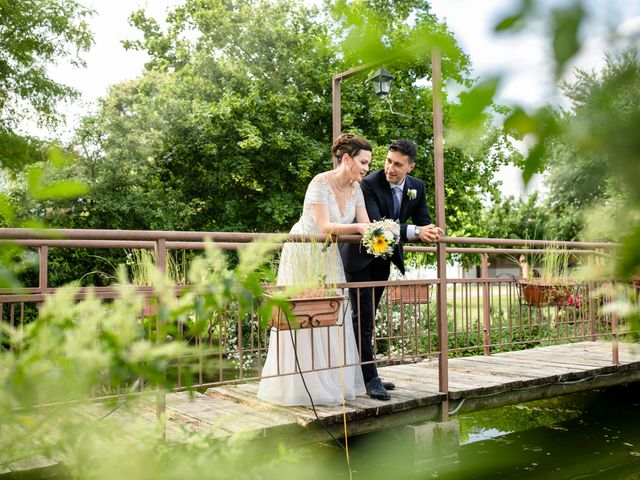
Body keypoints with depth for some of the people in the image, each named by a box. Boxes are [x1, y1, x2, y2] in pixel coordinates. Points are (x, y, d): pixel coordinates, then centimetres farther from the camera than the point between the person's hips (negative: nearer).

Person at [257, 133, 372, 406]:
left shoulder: (355, 188, 0)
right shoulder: (321, 183, -21)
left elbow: (366, 225, -5)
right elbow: (325, 227, -27)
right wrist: (357, 227, -38)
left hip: (328, 258, 7)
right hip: (303, 254, -7)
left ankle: (332, 381, 16)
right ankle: (302, 384, 5)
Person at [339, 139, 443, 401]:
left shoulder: (417, 187, -5)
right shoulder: (369, 184, -24)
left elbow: (422, 221, -2)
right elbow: (375, 225, -34)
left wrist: (431, 231, -27)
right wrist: (414, 232, -42)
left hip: (384, 259, 6)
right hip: (360, 258, -6)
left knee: (368, 317, 14)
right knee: (363, 318, -7)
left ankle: (359, 373, 23)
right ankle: (370, 378, -3)